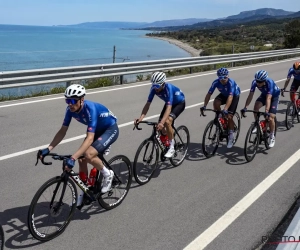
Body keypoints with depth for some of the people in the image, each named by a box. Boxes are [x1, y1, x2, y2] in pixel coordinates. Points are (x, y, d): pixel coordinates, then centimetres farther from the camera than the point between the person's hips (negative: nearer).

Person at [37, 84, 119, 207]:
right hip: (97, 129, 7)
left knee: (88, 155, -27)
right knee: (81, 159, -1)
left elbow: (90, 138, -42)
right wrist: (48, 148, -19)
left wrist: (73, 158, -50)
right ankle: (83, 192, 16)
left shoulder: (90, 109, -36)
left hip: (110, 129, -7)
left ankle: (107, 174, -1)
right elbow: (62, 131, -8)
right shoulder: (70, 109, -15)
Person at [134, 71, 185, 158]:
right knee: (160, 128, -6)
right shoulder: (154, 88, -23)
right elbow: (148, 104, -23)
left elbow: (169, 107, -46)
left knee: (167, 122, -29)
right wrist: (141, 118, -38)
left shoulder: (168, 88, -38)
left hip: (179, 103, -6)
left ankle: (171, 148, -16)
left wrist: (162, 122, -59)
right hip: (169, 103, 6)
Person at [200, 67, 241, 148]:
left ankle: (231, 137, 2)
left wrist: (225, 109, -58)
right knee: (216, 103, -29)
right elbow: (209, 94, -26)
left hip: (234, 95, -4)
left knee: (229, 116, -14)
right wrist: (204, 106, -38)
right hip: (224, 94, 4)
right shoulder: (216, 82, -26)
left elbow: (230, 97, -47)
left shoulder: (231, 82, -37)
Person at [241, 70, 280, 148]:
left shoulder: (270, 83, -38)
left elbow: (268, 98, -46)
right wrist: (245, 107, -35)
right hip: (264, 94, 4)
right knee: (256, 106, -27)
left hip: (274, 96, -4)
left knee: (270, 118, -14)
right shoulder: (255, 82, -27)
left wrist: (266, 111, -56)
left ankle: (272, 137, 7)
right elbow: (250, 95, -26)